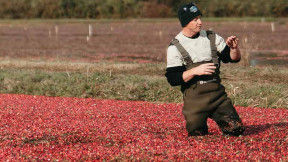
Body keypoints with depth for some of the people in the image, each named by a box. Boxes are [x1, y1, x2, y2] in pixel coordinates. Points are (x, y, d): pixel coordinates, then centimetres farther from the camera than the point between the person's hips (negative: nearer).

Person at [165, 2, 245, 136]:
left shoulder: (211, 37, 8)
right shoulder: (175, 47, -4)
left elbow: (234, 58, 10)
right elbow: (172, 79, -10)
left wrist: (234, 48, -12)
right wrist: (195, 71, -21)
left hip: (217, 93, 3)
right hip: (194, 97, -3)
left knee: (236, 129, -7)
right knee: (197, 133, -5)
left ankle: (218, 118, 24)